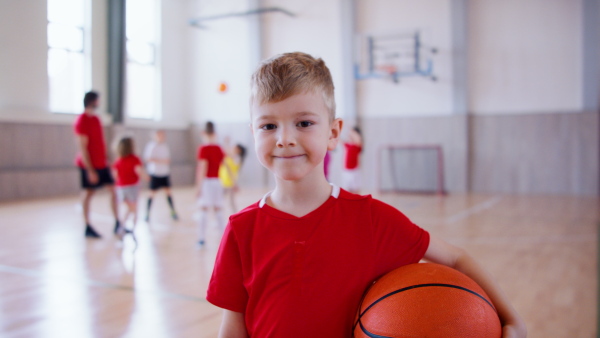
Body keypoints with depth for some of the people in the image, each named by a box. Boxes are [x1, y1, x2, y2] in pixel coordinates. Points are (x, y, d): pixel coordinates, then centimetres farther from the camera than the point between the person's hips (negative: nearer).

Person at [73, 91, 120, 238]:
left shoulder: (96, 119, 10)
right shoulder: (82, 122, -15)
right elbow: (82, 148, -17)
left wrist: (107, 159, 15)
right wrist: (90, 171, -19)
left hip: (102, 164, 8)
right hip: (89, 165, -8)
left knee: (114, 190, 5)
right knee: (88, 193, 1)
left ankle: (117, 223, 12)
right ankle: (88, 228, 11)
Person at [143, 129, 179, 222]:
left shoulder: (165, 145, 8)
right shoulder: (151, 145, -10)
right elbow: (147, 158, -15)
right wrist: (160, 161, -21)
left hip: (165, 173, 5)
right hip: (155, 174, -5)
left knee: (168, 192, 5)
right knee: (152, 194, -1)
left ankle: (173, 212, 14)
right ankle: (147, 214, 10)